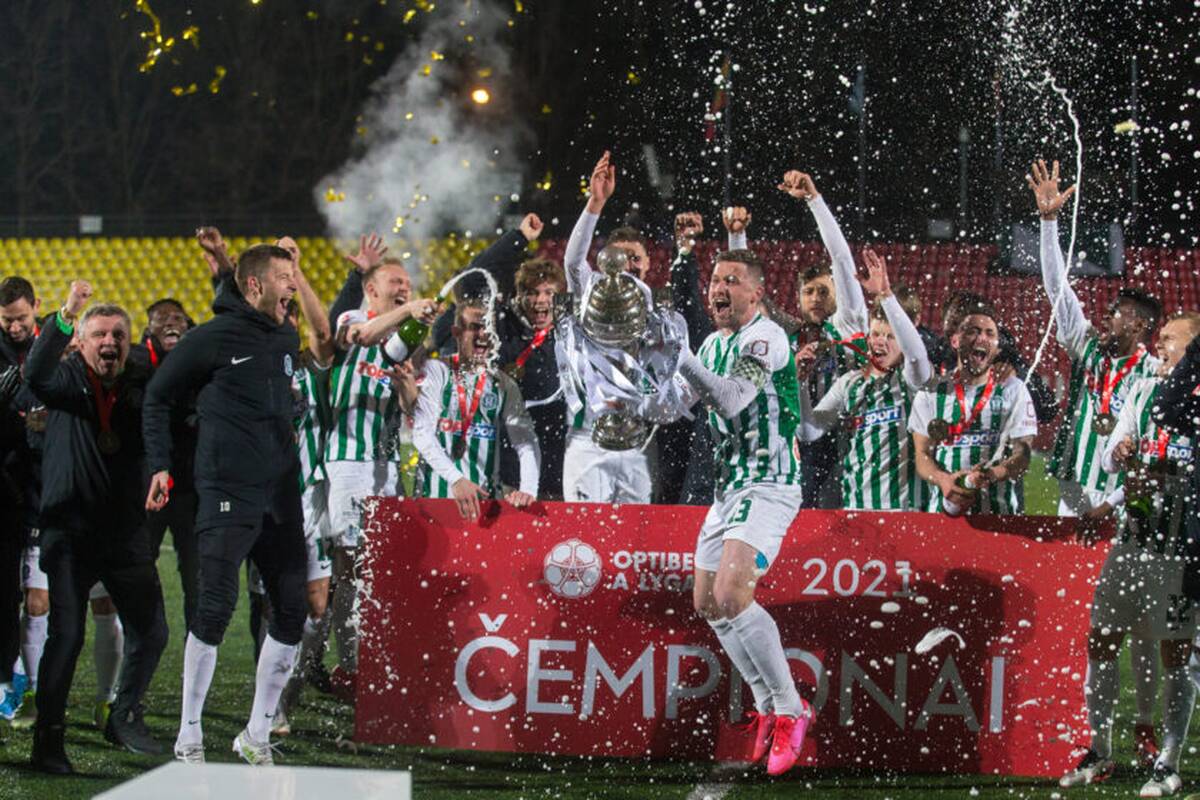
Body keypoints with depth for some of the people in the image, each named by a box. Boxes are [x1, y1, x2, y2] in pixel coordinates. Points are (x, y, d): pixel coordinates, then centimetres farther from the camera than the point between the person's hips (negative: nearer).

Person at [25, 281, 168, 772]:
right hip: (70, 531, -4)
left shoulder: (142, 386, 9)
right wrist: (63, 318, -35)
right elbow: (37, 377, -22)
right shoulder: (68, 379, -1)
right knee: (66, 635, -8)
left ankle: (125, 718, 27)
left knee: (150, 631, 7)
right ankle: (48, 740, -1)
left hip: (126, 532, 4)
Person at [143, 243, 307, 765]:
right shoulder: (213, 338, -3)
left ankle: (257, 734, 13)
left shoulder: (287, 338, 14)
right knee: (216, 608, -12)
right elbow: (158, 398, 4)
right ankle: (189, 735, -2)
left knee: (292, 612, 3)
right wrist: (160, 465, -1)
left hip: (282, 493, 7)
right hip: (228, 492, -7)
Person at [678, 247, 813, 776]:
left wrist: (681, 359, -38)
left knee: (731, 594, -24)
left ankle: (789, 710, -12)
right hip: (729, 487, 10)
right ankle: (770, 706, 24)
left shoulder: (765, 338, -14)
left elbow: (732, 399, -29)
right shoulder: (714, 343, 13)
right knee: (707, 603, 10)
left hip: (768, 486, -10)